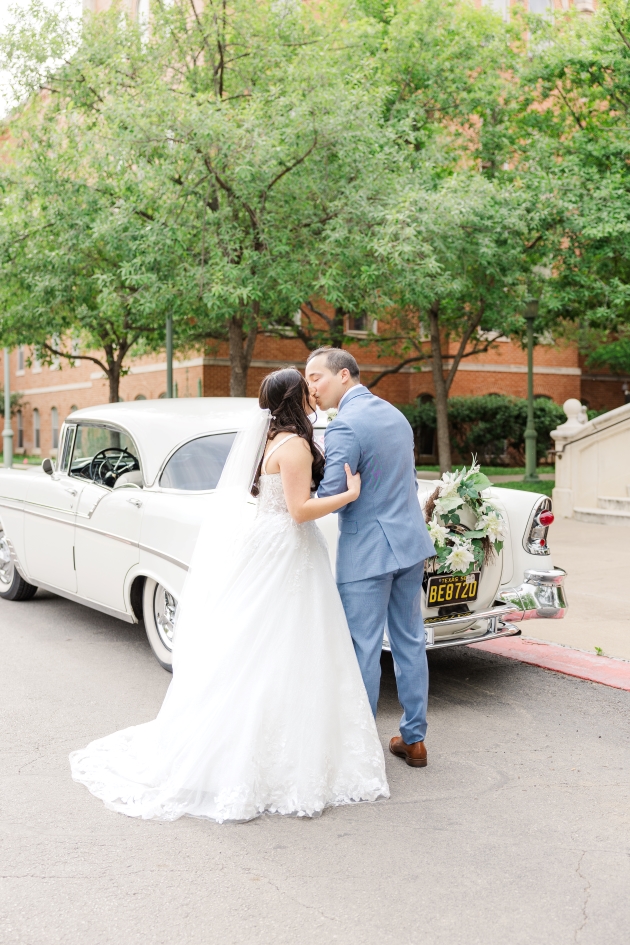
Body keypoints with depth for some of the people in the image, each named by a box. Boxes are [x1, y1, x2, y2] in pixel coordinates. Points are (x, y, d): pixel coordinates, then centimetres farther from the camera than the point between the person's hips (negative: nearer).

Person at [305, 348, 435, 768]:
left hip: (367, 552, -8)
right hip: (410, 543, 8)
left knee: (364, 650, 2)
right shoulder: (395, 414, 11)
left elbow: (331, 495, -20)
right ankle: (414, 739, 24)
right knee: (410, 642, 14)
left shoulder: (344, 426, -17)